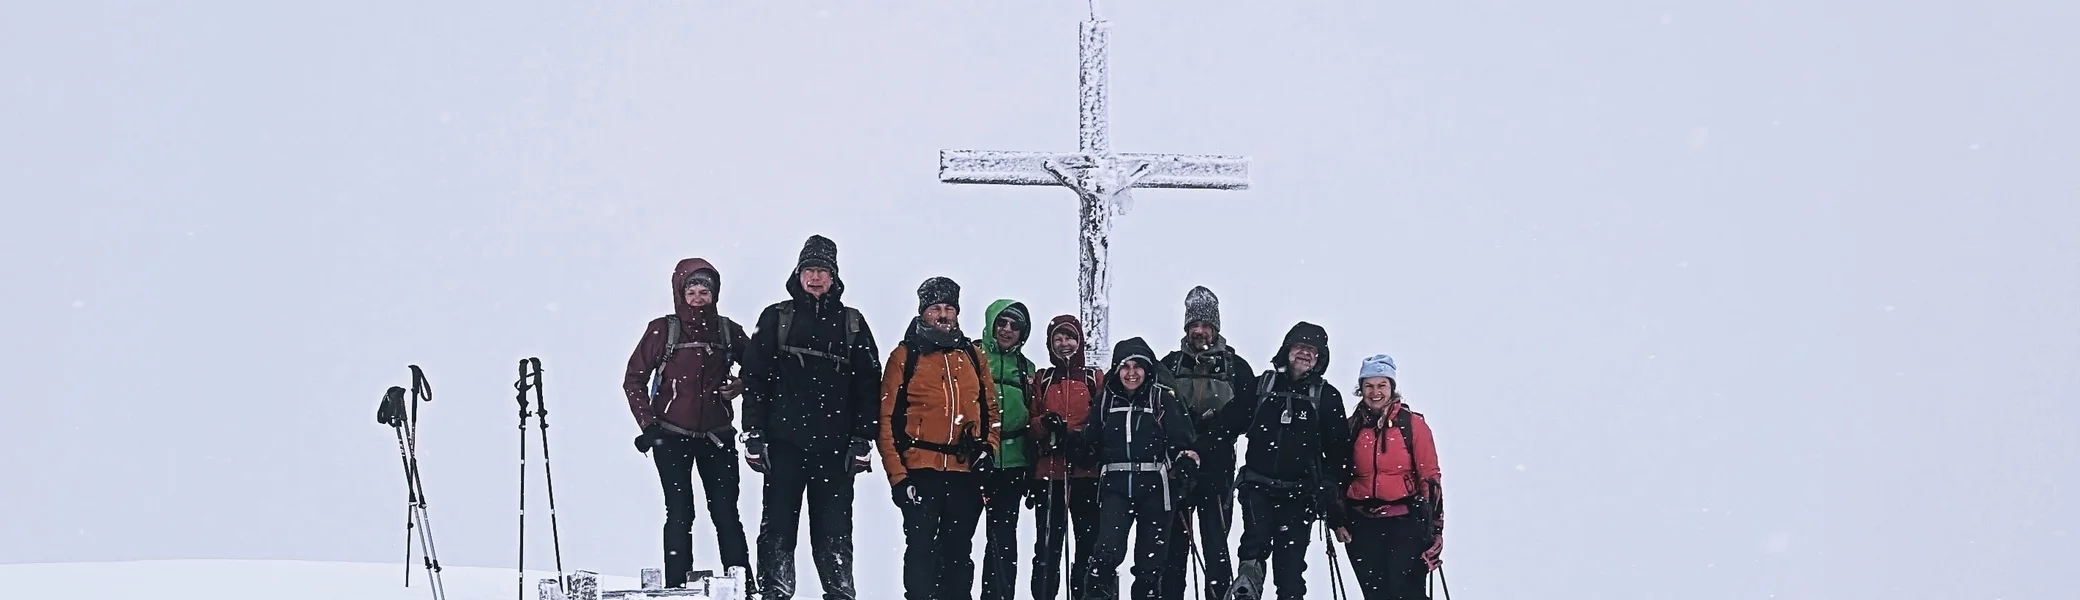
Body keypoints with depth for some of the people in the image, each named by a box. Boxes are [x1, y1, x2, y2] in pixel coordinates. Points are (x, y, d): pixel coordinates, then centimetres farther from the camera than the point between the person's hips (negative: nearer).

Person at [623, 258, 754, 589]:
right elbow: (634, 380, 0)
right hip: (671, 437, -2)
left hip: (717, 437, 2)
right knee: (680, 513, -2)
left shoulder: (727, 331, 3)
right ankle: (677, 587, 2)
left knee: (726, 513, -1)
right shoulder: (663, 330, -4)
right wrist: (648, 425, -7)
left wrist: (741, 385, -3)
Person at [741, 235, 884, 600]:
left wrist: (862, 440, 1)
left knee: (835, 530, 1)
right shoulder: (776, 319, 8)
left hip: (835, 447, 1)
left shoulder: (852, 324, 11)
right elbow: (754, 379, 5)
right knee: (778, 526, -2)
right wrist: (754, 436, -2)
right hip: (784, 443, 0)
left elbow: (868, 385, 8)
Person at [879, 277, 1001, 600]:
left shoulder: (972, 354, 12)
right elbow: (888, 419, -3)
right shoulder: (905, 355, 0)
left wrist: (987, 449, 1)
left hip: (966, 472, 4)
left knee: (958, 553, 10)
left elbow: (990, 408, 18)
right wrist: (898, 475, -10)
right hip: (921, 471, -4)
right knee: (920, 551, -6)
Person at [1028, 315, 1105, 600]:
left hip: (1087, 472, -1)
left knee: (1089, 539, -3)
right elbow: (1029, 424, 9)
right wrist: (1045, 425, -13)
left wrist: (1082, 438, -14)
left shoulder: (1095, 378, 9)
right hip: (1049, 472, 1)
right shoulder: (1041, 380, 13)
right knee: (1047, 542, -3)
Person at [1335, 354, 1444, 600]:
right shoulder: (1351, 427, 8)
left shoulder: (1413, 424, -3)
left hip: (1404, 523, -4)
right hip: (1362, 525, 4)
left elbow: (1430, 477, -2)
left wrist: (1435, 526, -4)